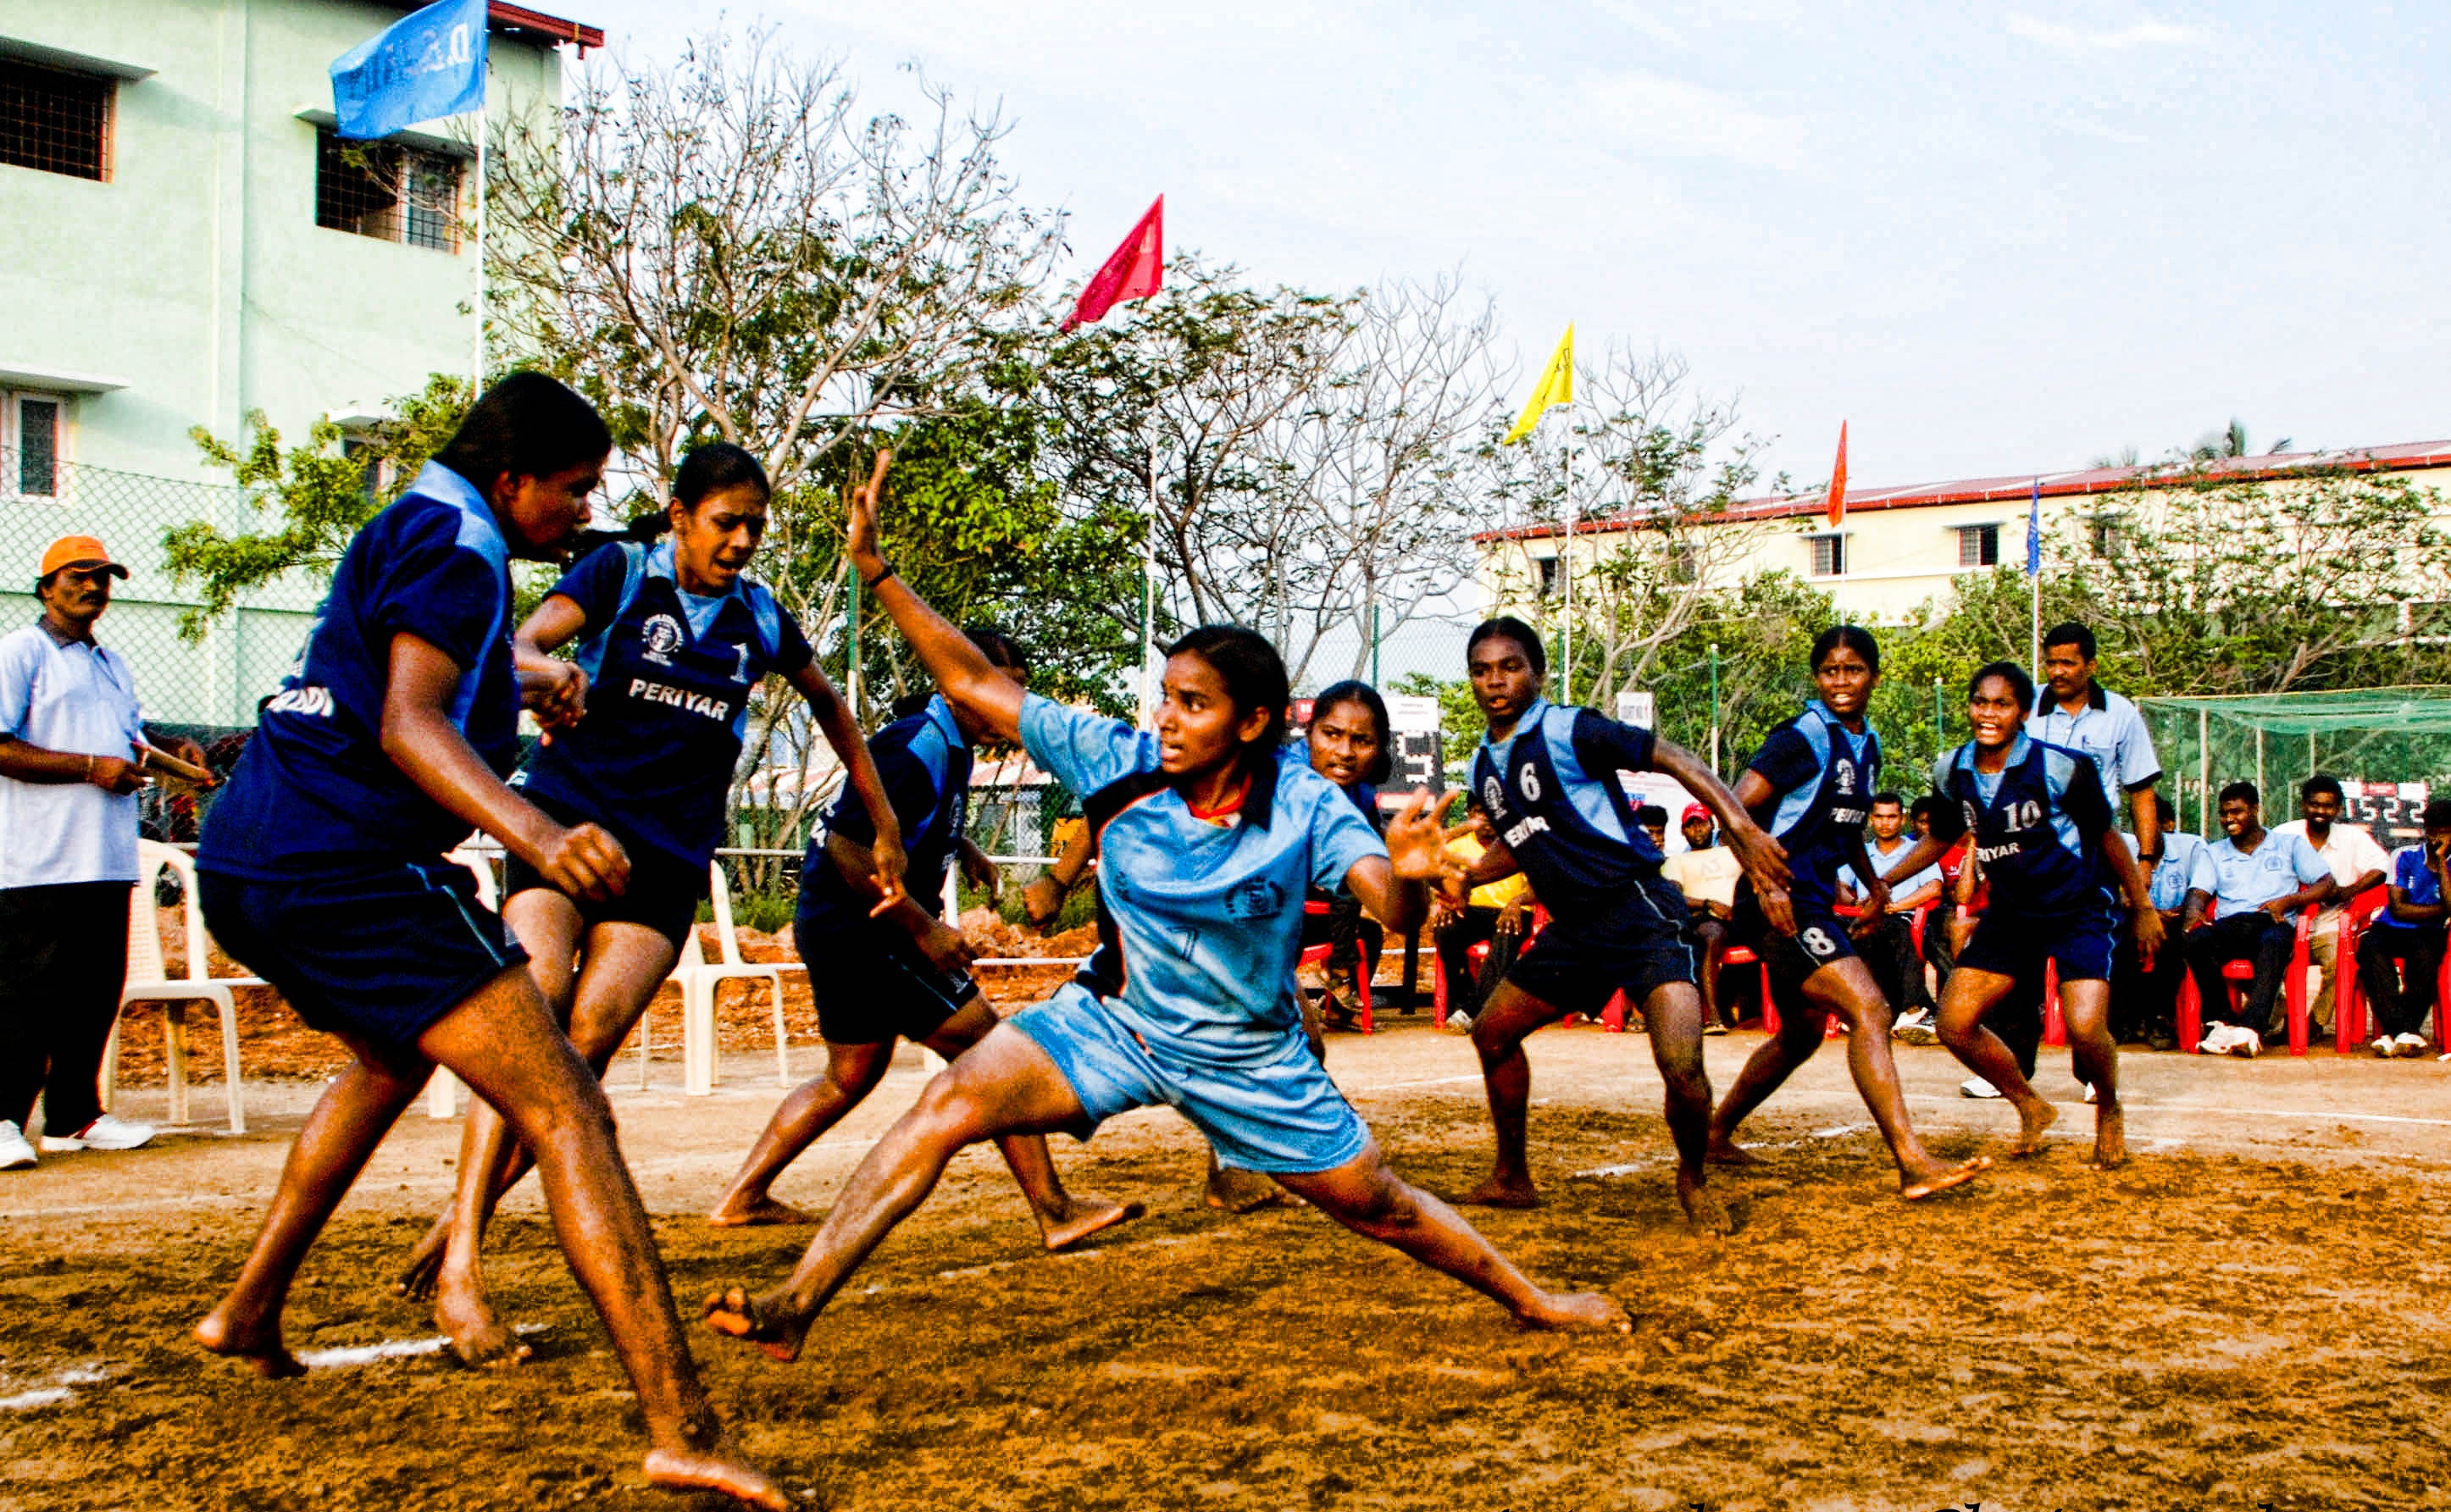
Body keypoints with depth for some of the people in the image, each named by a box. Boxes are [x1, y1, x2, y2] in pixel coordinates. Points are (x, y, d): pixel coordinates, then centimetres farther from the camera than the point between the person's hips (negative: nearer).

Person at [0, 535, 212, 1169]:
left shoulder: (112, 664, 22)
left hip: (108, 860, 8)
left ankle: (74, 1117, 17)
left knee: (96, 993, 9)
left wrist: (169, 749, 11)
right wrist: (92, 767, -16)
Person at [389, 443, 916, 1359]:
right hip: (569, 815, -3)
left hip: (672, 852, 3)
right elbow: (523, 644, -16)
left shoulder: (759, 615, 10)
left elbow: (829, 706, 26)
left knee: (587, 1044, -15)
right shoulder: (620, 572, 0)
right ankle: (458, 1270, -21)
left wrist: (885, 828, 26)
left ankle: (460, 1220, -4)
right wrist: (545, 675, -41)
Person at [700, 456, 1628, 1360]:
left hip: (1251, 1058, -1)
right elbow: (972, 685, -13)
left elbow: (1393, 911, -34)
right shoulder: (1119, 761, -17)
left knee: (1377, 1205, 9)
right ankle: (793, 1307, -19)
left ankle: (1529, 1301, 36)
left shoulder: (1305, 807, -22)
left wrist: (1406, 876, -58)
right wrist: (876, 570, -20)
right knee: (950, 1104, -21)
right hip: (1115, 1018, 1)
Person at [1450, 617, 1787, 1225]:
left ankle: (1694, 1182, 6)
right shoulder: (1484, 766, 11)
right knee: (1492, 1031, 13)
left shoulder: (1569, 731, -11)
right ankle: (1512, 1178, 30)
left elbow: (1674, 758, -16)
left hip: (1639, 909, -8)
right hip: (1574, 927, 8)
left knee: (1682, 1068, -22)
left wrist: (1740, 826, -27)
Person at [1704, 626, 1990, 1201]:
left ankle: (1716, 1134, 34)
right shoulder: (1805, 737, -12)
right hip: (1783, 902, -10)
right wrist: (1765, 882, -30)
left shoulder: (1867, 745, 14)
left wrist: (1873, 882, 19)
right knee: (1868, 1011, -20)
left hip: (1813, 901, 10)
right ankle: (1914, 1165, -24)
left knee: (1802, 1033, 20)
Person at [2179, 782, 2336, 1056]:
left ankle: (2251, 1028, -53)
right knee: (2196, 940, -34)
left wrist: (2287, 901, -7)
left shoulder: (2290, 844, 21)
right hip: (2230, 924, 2)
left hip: (2274, 923, -2)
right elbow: (2199, 892, 13)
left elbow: (2327, 884, 11)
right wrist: (2193, 910, -13)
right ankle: (2223, 1021, -31)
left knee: (2273, 943, -40)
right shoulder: (2214, 853, 28)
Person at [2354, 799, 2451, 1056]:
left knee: (2425, 953, -38)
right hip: (2390, 929, 1)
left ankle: (2397, 1031, -36)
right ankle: (2405, 1030, -42)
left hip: (2427, 933, -1)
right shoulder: (2405, 856, 7)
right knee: (2369, 947, -35)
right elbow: (2398, 908, -1)